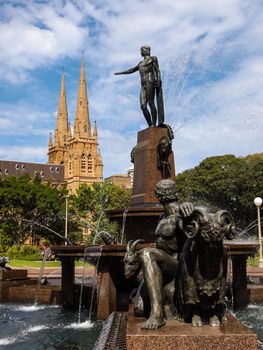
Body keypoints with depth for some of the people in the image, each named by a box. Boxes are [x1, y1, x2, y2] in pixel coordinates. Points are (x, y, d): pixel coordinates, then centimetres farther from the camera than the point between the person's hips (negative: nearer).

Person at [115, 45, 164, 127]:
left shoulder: (152, 58, 10)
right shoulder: (141, 63, 30)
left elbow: (157, 70, 0)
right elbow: (132, 70, 38)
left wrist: (158, 80, -16)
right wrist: (121, 73, 39)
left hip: (150, 82, -7)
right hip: (143, 85, 7)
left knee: (151, 103, -15)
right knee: (143, 106, -6)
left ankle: (154, 124, -16)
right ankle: (150, 125, -4)